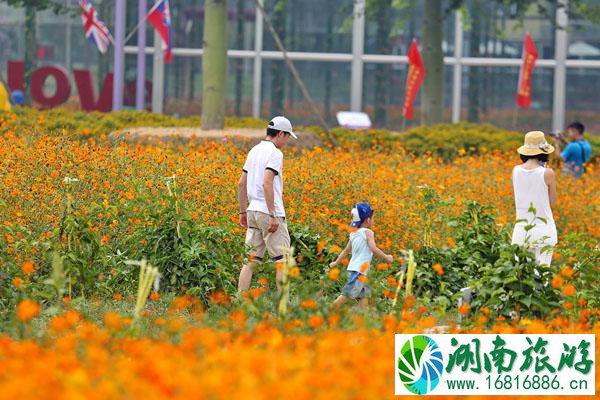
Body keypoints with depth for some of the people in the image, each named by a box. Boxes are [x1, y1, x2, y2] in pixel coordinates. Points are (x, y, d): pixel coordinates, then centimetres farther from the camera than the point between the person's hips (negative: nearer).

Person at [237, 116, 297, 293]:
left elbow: (241, 184, 18)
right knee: (282, 259, -3)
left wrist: (243, 212, 23)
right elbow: (267, 183, -21)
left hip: (253, 210, 8)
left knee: (251, 260, 7)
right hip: (269, 212, -8)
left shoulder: (254, 151, 15)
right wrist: (273, 216, -21)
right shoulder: (275, 153, -10)